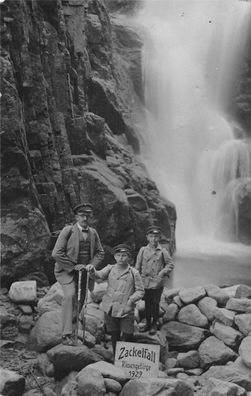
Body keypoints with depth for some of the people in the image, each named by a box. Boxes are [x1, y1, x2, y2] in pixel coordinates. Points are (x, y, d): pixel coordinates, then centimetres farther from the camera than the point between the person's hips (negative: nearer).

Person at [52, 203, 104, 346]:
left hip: (85, 272, 5)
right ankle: (67, 335, -26)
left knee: (81, 300, 9)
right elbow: (56, 253, -12)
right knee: (70, 295, -26)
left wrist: (91, 265, -2)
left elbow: (100, 253, 15)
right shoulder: (68, 230, -8)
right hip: (67, 271, -5)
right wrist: (73, 266, -15)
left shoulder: (93, 233, 7)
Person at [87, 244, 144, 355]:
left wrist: (132, 299, -16)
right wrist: (92, 271, -32)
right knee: (114, 336, 13)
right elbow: (99, 275, -11)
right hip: (110, 308, 3)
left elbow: (140, 291, 1)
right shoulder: (110, 269, 6)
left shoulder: (134, 272, -1)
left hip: (126, 310, -2)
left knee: (128, 336, -4)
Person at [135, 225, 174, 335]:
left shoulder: (163, 251, -4)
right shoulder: (143, 250, 1)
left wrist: (162, 273, -10)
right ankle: (148, 323, 28)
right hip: (145, 282, 2)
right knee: (147, 303, 13)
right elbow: (138, 265, 7)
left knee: (155, 304, 7)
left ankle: (154, 325, 22)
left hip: (157, 283, -2)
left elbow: (170, 264, 3)